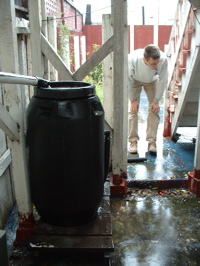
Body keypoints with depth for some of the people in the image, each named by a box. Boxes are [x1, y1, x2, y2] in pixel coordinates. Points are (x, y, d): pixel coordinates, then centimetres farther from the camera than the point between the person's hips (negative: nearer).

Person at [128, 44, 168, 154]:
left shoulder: (163, 59, -37)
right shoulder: (132, 59, -40)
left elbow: (162, 81, -21)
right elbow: (129, 80, -23)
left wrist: (156, 101, -16)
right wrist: (133, 100, -16)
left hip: (152, 81, 1)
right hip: (135, 80, -1)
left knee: (154, 110, -8)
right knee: (133, 109, -9)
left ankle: (152, 141, 1)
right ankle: (133, 140, 1)